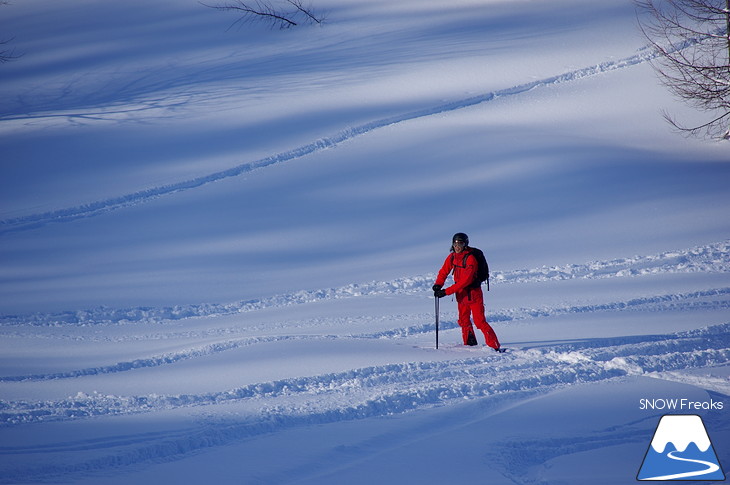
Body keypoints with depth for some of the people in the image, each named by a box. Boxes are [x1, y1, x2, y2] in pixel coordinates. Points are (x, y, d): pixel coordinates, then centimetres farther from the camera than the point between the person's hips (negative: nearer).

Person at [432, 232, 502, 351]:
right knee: (464, 321, 15)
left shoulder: (470, 259, -21)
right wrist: (438, 284, -7)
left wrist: (446, 291, -27)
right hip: (461, 294, 7)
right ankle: (469, 344, 29)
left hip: (473, 293, -7)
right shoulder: (452, 257, 1)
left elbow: (465, 281, -26)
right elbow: (444, 272, 14)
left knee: (479, 321, -13)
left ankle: (495, 347, -12)